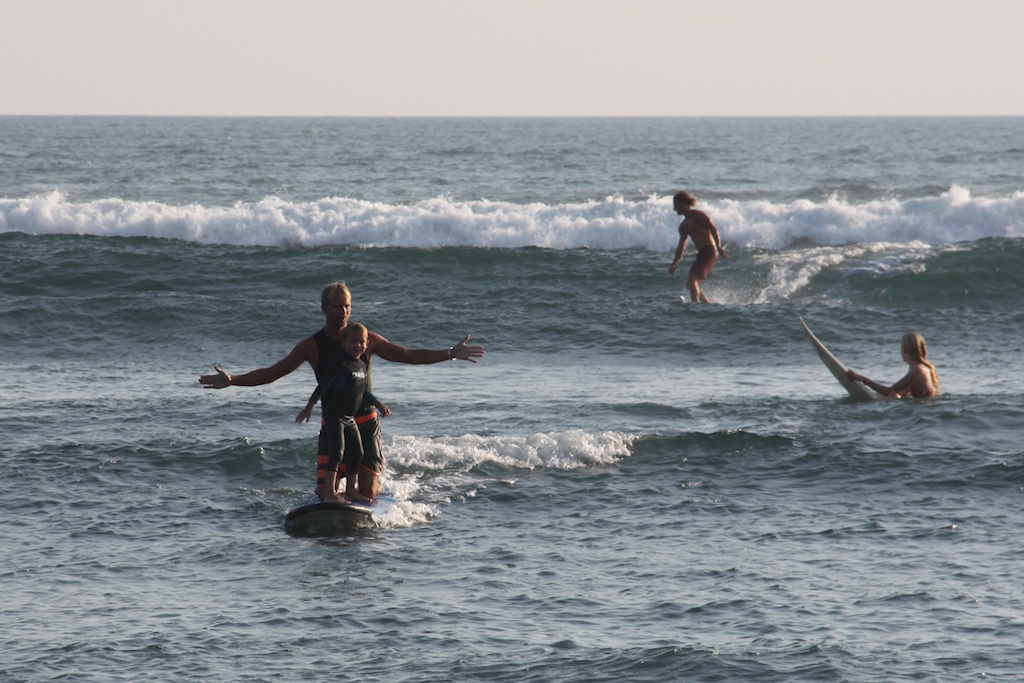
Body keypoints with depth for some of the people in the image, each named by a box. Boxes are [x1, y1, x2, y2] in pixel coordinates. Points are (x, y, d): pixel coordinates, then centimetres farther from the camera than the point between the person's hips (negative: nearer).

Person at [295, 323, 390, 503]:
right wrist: (309, 407, -18)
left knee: (357, 454, 13)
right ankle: (329, 493, -20)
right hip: (334, 416, -9)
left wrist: (379, 405, 24)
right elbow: (323, 387, -16)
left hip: (350, 418, 9)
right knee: (337, 453, -16)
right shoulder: (340, 365, -15)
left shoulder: (362, 365, 10)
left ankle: (350, 491, 26)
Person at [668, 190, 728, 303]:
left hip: (709, 252, -9)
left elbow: (714, 230, -11)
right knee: (690, 284, 9)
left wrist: (719, 247, -21)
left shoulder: (698, 216, -4)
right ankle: (708, 306, 14)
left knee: (691, 280, -20)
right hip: (701, 254, 9)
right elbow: (681, 247, 24)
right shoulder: (683, 226, 20)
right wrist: (674, 264, 18)